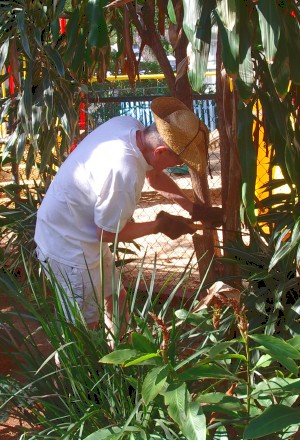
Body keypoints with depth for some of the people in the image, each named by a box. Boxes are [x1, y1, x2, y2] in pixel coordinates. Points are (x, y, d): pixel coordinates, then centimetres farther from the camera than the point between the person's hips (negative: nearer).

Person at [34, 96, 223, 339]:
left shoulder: (131, 126, -10)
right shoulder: (124, 173, -36)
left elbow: (155, 175, 9)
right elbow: (108, 233, -20)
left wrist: (194, 208, 6)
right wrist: (159, 226, -9)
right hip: (68, 246, -9)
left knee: (116, 297, 22)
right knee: (84, 324, 6)